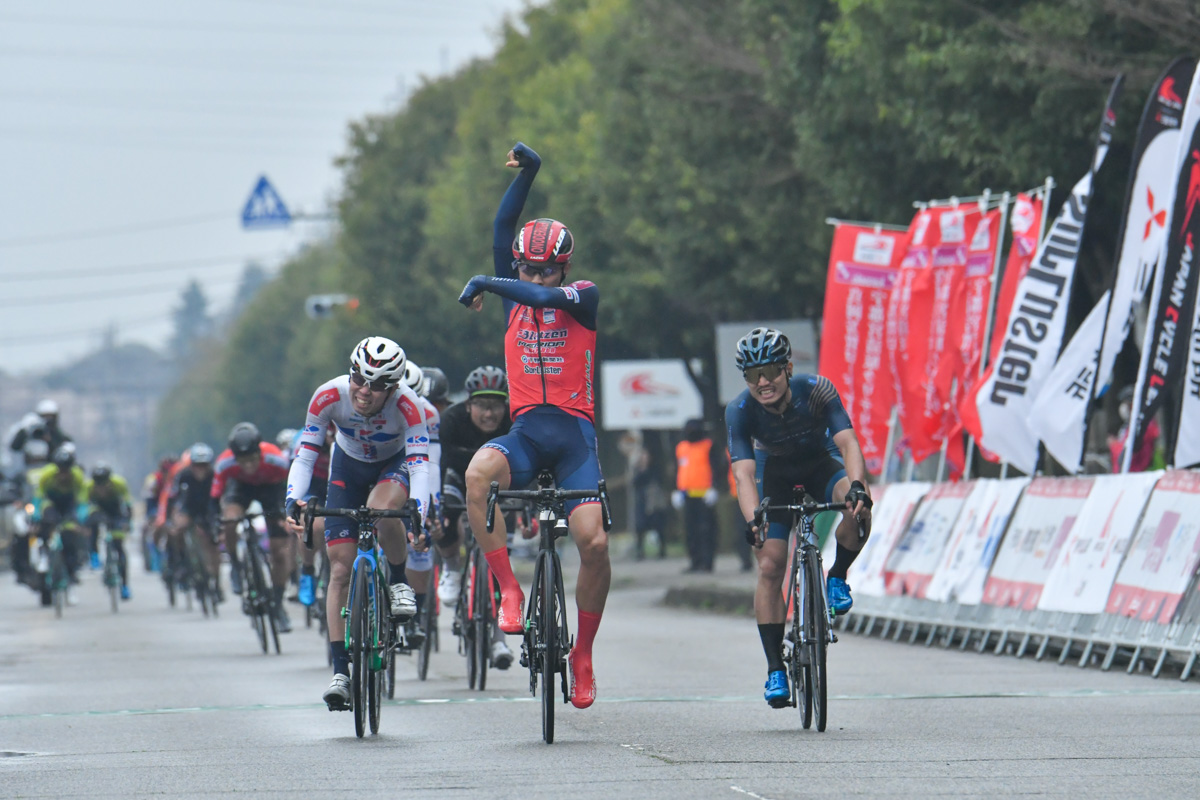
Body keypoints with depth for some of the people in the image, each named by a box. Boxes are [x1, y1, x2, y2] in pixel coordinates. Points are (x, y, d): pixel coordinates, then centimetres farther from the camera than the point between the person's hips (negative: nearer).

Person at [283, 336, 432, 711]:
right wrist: (294, 502, -44)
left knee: (383, 507, -38)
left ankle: (399, 581, -9)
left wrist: (418, 518, -55)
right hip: (349, 467, 2)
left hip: (394, 465, -2)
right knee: (340, 569, -8)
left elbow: (419, 466, -39)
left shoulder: (406, 405, -34)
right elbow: (304, 457, -26)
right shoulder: (329, 396, -29)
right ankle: (340, 671, -6)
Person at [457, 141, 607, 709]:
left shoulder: (584, 296, 6)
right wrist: (527, 174, 0)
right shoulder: (513, 295, 16)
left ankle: (582, 653, 5)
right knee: (478, 472, -34)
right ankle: (508, 590, -26)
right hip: (525, 431, 2)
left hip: (574, 432, -2)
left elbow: (547, 296, -16)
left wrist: (486, 284, -14)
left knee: (594, 543, -16)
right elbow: (501, 232, 6)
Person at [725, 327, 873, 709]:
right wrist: (752, 519, -54)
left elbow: (848, 443, -38)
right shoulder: (739, 411, -27)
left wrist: (857, 487, -57)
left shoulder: (816, 390, -30)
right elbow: (743, 472, -36)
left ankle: (837, 578, -7)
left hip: (822, 463, -1)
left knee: (858, 511, -34)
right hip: (779, 473, 1)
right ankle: (775, 668, -7)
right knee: (769, 566, -14)